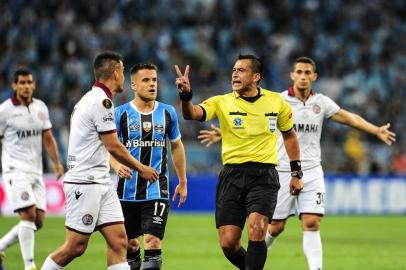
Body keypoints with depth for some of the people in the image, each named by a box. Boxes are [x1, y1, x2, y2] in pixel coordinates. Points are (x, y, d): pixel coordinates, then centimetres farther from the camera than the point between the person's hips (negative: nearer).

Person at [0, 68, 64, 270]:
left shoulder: (40, 107, 10)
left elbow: (47, 138, 14)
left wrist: (57, 163, 3)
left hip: (36, 170, 6)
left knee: (38, 220, 2)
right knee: (29, 215, -18)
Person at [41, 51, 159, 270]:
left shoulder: (90, 98, 16)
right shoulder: (101, 101, -14)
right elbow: (113, 146, -14)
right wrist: (141, 169, -2)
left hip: (101, 183, 10)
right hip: (85, 184, -10)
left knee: (118, 241, 0)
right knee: (75, 246, -5)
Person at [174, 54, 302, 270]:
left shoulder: (276, 102, 5)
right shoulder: (222, 102, 0)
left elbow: (289, 135, 20)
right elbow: (192, 114, -18)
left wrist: (296, 173, 18)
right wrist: (185, 96, -40)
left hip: (264, 175, -1)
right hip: (232, 174, 1)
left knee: (256, 230, -24)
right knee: (228, 243, -3)